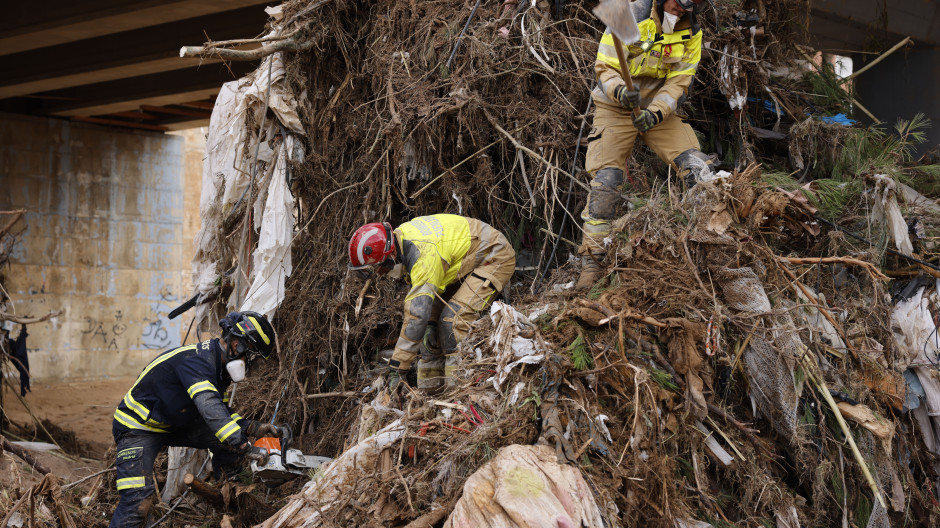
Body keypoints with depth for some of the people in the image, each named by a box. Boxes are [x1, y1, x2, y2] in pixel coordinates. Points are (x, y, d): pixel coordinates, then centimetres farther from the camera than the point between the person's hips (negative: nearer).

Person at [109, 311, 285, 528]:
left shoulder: (219, 366, 1)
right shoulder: (197, 360, -31)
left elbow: (223, 412, 10)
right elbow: (211, 411, -43)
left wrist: (255, 428, -7)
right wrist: (246, 449, -47)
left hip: (175, 424, 9)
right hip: (138, 427, -9)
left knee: (233, 439, -4)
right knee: (139, 500, -23)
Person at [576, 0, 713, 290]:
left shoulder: (691, 33, -5)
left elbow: (678, 82, -9)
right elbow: (605, 67, -15)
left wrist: (655, 113, -27)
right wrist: (620, 91, -37)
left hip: (660, 110, 3)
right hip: (617, 109, -3)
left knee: (697, 168, -11)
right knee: (605, 181, -12)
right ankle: (591, 262, -3)